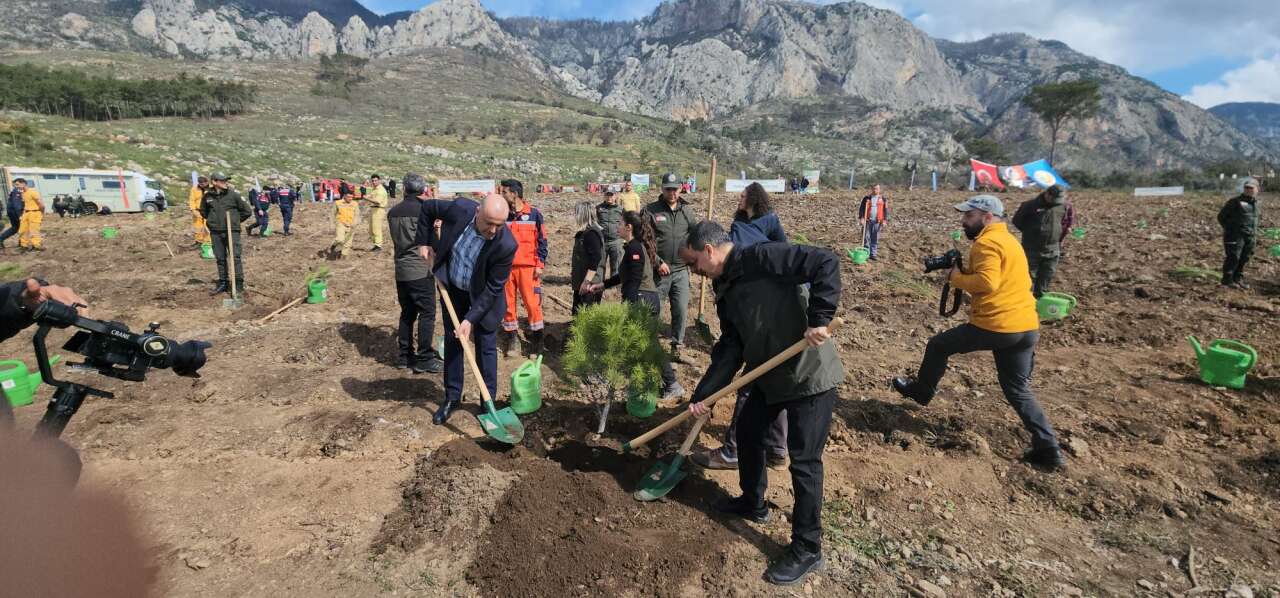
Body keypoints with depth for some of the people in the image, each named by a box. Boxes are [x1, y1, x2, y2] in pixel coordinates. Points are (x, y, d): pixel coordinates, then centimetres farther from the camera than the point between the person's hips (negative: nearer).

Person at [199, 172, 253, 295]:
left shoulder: (233, 194, -5)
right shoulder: (207, 196, 3)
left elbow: (247, 211, 2)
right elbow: (203, 211, 23)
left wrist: (236, 220, 6)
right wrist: (212, 220, 13)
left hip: (232, 230, -3)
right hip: (215, 232, 3)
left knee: (236, 257, -8)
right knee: (220, 259, 11)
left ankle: (239, 284, -4)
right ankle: (222, 283, 21)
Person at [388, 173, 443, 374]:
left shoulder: (393, 212, 8)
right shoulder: (423, 210, -12)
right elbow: (432, 243, -9)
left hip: (400, 270, 7)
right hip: (421, 270, -7)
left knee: (407, 313, 15)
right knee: (427, 313, 0)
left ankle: (405, 355, 21)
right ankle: (424, 359, 1)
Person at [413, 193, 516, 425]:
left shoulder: (506, 245, -34)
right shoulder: (460, 209, -27)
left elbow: (493, 288, -24)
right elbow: (428, 207, -4)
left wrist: (471, 319, -25)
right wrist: (424, 242, -6)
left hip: (483, 296, -3)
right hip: (453, 289, 4)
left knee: (486, 348, 4)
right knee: (452, 342, 12)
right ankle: (452, 397, 27)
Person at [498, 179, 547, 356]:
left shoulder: (534, 213, -1)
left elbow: (542, 240, 2)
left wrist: (540, 264, -4)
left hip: (527, 267, -3)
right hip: (505, 266, 3)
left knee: (532, 302, -4)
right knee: (508, 302, 7)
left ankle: (537, 337, 8)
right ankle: (509, 335, 19)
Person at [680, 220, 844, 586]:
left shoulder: (760, 258, -18)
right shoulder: (725, 292, 8)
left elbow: (825, 262, -25)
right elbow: (730, 350, 5)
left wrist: (819, 319, -30)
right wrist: (703, 395, -3)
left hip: (811, 375, -9)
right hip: (770, 376, 9)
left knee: (804, 460, -1)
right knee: (747, 429, 21)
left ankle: (807, 550, 16)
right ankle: (752, 503, 45)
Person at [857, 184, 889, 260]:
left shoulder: (883, 199, 5)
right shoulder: (867, 198, 4)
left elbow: (886, 210, 6)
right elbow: (861, 208, 3)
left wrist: (884, 220, -2)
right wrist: (861, 218, -6)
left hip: (877, 221, 0)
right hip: (867, 220, 0)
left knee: (875, 238, 3)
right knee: (866, 237, 2)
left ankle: (873, 253, 11)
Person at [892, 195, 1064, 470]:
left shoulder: (987, 242, -11)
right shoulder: (1008, 240, 21)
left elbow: (987, 282, -24)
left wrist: (956, 276, -7)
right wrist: (965, 273, 10)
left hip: (996, 325, -9)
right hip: (1028, 327, 9)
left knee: (937, 346, 13)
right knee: (1018, 389, 15)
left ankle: (920, 391, 31)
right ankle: (1048, 449, 12)